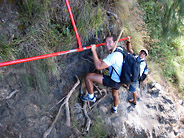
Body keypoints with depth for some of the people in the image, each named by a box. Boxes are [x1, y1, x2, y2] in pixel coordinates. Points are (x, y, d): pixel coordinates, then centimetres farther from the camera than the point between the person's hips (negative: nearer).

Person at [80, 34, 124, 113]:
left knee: (88, 77, -14)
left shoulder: (114, 56, -30)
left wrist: (93, 51, -31)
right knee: (115, 94, 38)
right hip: (119, 80, 10)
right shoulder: (120, 49, -1)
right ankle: (115, 109, 65)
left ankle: (91, 97, 7)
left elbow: (98, 66, -36)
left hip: (113, 81, -10)